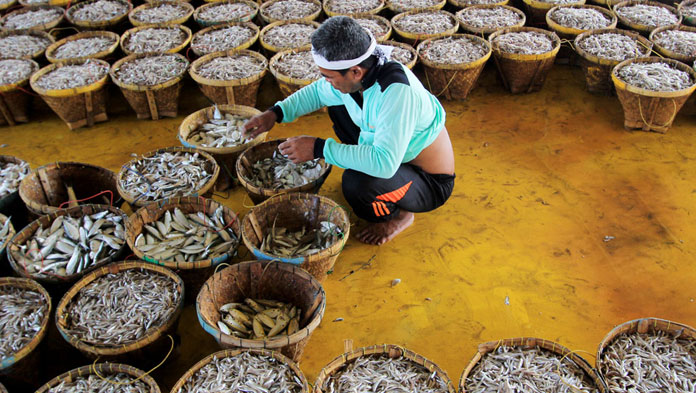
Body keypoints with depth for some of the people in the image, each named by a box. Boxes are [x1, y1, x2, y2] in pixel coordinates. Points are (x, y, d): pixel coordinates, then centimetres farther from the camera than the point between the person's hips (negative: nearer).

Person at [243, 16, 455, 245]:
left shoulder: (396, 91, -36)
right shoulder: (355, 74, -12)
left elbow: (385, 163, -44)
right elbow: (317, 92, 10)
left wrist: (319, 149, -38)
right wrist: (275, 113, -4)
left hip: (432, 184, -7)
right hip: (391, 158, 8)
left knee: (356, 183, -35)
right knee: (338, 106, 10)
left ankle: (399, 216, -1)